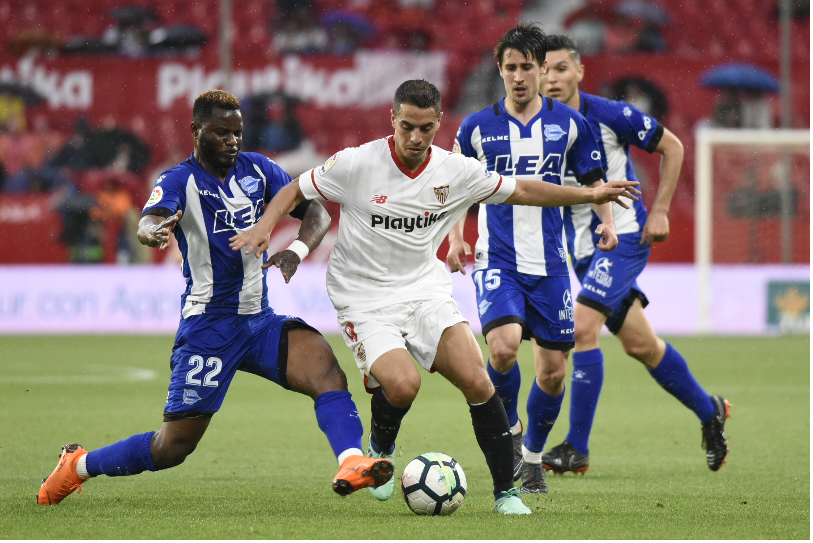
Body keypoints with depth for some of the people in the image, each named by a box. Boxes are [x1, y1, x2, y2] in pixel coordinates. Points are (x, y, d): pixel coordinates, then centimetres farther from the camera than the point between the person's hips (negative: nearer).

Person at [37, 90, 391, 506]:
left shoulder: (257, 170, 7)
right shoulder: (179, 181, -9)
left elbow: (316, 212, 6)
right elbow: (150, 222, -29)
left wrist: (297, 249, -16)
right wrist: (154, 231, -55)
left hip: (260, 321, 5)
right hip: (208, 327, -5)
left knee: (325, 367, -24)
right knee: (174, 446, -2)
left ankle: (351, 463, -40)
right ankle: (78, 466, 20)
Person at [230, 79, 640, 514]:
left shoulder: (455, 171, -3)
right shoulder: (356, 164, -13)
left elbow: (521, 191, 11)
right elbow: (295, 191, 0)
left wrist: (590, 195, 9)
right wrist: (263, 228, -18)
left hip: (427, 292, 3)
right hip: (366, 302, -3)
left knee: (477, 382, -16)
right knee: (403, 385, -28)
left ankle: (505, 492, -4)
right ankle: (381, 449, 8)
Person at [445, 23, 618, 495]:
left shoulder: (569, 124, 2)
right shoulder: (478, 127, 1)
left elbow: (593, 179, 14)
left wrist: (607, 221, -3)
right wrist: (455, 237, 1)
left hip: (550, 263, 2)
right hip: (498, 260, -2)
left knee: (553, 370, 3)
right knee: (504, 346, -25)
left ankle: (533, 456, 26)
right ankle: (509, 429, 3)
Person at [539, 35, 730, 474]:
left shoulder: (611, 116, -14)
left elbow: (672, 147, -1)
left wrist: (659, 211, -5)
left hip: (624, 236, -5)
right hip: (580, 245, 5)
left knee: (583, 326, -20)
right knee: (639, 344, 12)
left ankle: (577, 447, -14)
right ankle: (708, 410, 35)